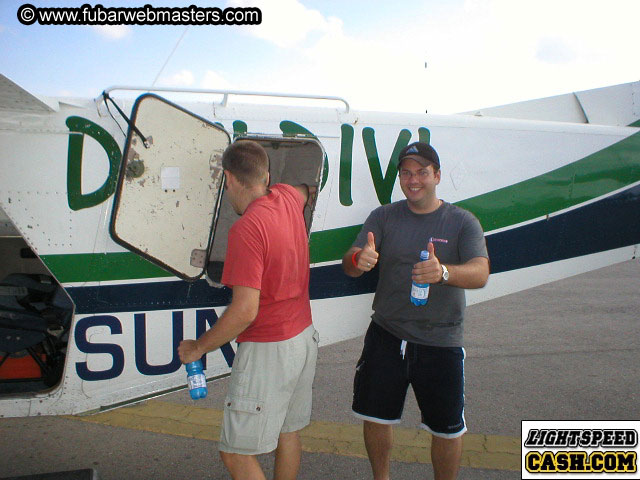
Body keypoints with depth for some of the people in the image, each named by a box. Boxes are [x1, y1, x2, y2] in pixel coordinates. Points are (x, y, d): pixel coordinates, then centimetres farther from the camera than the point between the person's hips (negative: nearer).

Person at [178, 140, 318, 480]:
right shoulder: (287, 197, 0)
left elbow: (245, 311, -27)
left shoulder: (247, 228, -24)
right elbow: (305, 190, 28)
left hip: (268, 350, -9)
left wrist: (198, 347, -13)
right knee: (287, 432, 23)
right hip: (304, 337, 9)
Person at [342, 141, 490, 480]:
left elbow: (480, 273, -19)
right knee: (376, 417, 15)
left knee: (447, 430, 9)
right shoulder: (384, 217, 1)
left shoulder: (462, 222, -4)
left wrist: (444, 272, -41)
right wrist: (358, 260, -34)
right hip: (386, 337, 2)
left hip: (440, 343, -2)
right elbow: (349, 265, -8)